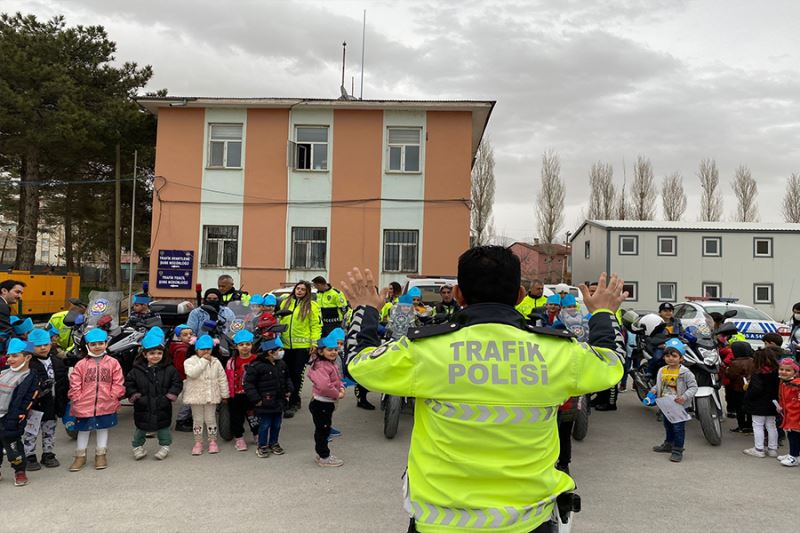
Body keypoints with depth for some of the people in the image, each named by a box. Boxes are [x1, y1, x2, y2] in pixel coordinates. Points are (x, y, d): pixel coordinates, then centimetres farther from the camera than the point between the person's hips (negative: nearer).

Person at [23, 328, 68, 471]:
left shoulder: (57, 362, 6)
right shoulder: (29, 364, -13)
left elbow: (64, 384, 10)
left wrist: (63, 403, 8)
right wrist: (40, 388, -34)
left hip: (53, 404, 5)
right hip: (35, 405, -5)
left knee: (49, 431, 16)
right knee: (31, 432, 3)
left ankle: (48, 454, 29)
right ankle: (29, 456, 16)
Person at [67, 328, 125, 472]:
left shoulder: (113, 363, -2)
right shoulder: (81, 364, -2)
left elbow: (118, 383, -2)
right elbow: (74, 384, -2)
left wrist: (113, 396, -9)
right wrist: (78, 399, -7)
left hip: (106, 405, 0)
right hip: (85, 405, 0)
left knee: (103, 429, 13)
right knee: (83, 430, 11)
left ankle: (101, 455, 26)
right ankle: (80, 456, 26)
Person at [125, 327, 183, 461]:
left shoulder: (169, 369, -6)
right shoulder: (137, 370, -5)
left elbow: (177, 383, -3)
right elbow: (128, 384, 1)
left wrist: (170, 396, -12)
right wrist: (135, 396, -10)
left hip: (162, 407, 0)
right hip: (143, 408, 0)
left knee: (163, 428, 13)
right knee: (140, 429, 14)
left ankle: (164, 447, 31)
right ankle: (138, 447, 33)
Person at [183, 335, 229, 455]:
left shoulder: (216, 362, 2)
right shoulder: (190, 361, -6)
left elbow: (222, 379, 5)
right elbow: (192, 373, -27)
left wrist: (224, 395, 4)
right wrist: (203, 361, -23)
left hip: (211, 396, 1)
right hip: (196, 396, -1)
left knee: (211, 419, 8)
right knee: (197, 420, 8)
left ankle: (212, 441, 21)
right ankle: (198, 442, 20)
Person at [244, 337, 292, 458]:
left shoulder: (281, 364, 5)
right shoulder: (256, 366, -17)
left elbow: (287, 378, 21)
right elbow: (248, 383, -13)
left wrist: (288, 391, 10)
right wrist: (256, 399, -15)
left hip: (279, 402, 6)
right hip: (265, 403, -6)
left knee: (277, 424, 15)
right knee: (265, 425, 3)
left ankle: (274, 443, 32)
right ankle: (262, 446, 19)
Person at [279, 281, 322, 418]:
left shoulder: (312, 306, -3)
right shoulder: (286, 303, 11)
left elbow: (316, 325, -6)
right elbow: (280, 321, 16)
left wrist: (314, 343, -12)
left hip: (303, 345, -5)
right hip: (286, 345, 5)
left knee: (297, 374, -3)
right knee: (288, 373, 11)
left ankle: (292, 404, 3)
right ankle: (296, 401, 27)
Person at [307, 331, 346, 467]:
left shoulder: (332, 364, 10)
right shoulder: (321, 366, -24)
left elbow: (337, 379, 21)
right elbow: (324, 386, -35)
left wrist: (341, 388, 0)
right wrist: (337, 394, -22)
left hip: (328, 403, 10)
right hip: (321, 404, -10)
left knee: (324, 429, 20)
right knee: (322, 429, 3)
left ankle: (321, 453, 34)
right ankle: (324, 457, 14)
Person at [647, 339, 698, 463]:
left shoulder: (685, 372, -16)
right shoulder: (662, 371, 2)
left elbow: (693, 387, -14)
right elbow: (659, 385, 16)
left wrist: (684, 397, -26)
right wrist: (654, 390, -3)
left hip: (679, 405, -7)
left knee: (678, 427, -2)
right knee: (667, 425, 22)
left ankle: (677, 450, 7)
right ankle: (668, 444, 40)